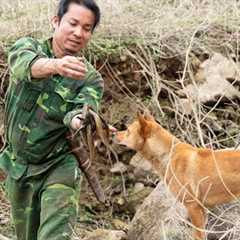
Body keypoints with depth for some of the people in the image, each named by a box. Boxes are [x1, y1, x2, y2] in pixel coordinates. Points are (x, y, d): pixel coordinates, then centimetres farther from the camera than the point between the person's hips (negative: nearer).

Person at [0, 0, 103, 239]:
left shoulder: (91, 79, -8)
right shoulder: (27, 46, -6)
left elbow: (82, 112, -26)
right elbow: (24, 63, -31)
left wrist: (79, 120, -52)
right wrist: (56, 65, -53)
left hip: (60, 165, -2)